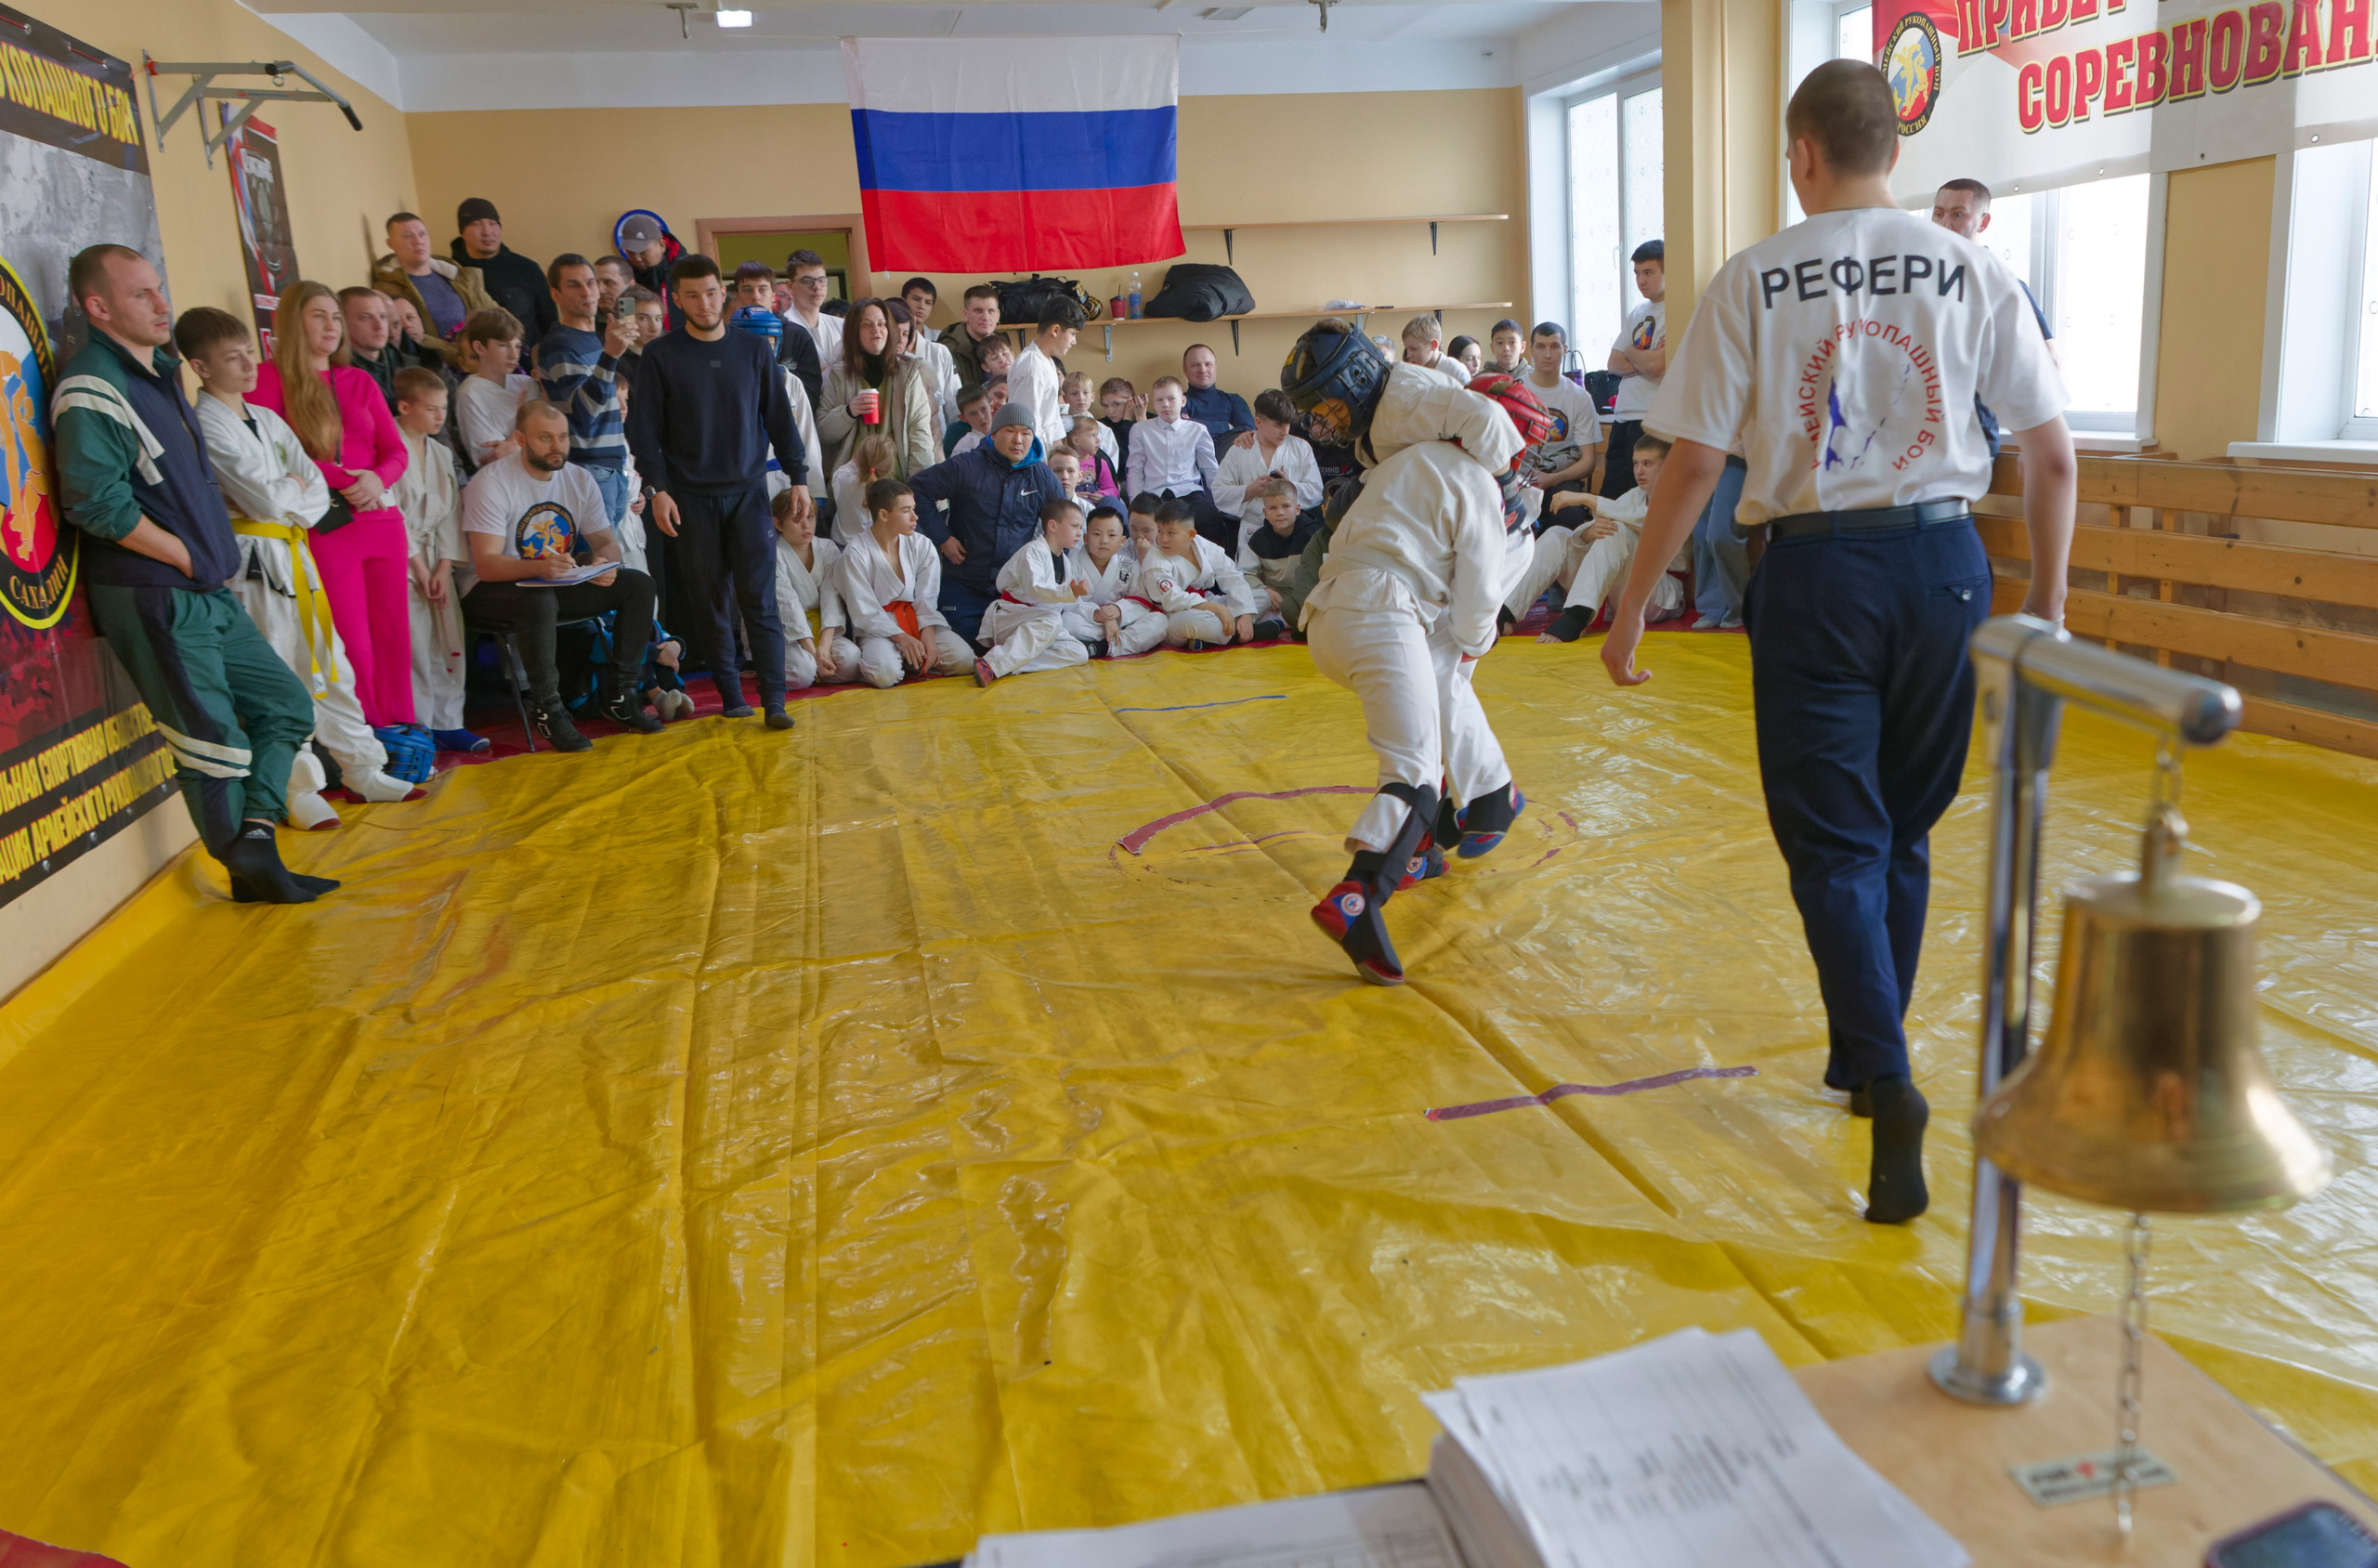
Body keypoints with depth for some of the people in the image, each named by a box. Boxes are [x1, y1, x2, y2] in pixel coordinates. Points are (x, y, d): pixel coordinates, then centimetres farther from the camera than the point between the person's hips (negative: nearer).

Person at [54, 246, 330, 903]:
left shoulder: (160, 370, 16)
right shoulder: (92, 388, -14)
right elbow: (97, 503, -22)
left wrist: (218, 549, 13)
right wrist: (186, 556, -14)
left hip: (208, 595, 9)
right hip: (152, 597, -9)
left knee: (287, 705, 10)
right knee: (216, 741, 0)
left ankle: (255, 840, 8)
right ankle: (249, 871, 14)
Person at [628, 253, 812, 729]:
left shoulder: (753, 349, 7)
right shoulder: (660, 355, 2)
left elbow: (780, 418, 11)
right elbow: (644, 429, 2)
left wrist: (798, 477, 5)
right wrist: (656, 488, -8)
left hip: (749, 491, 0)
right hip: (691, 497, 0)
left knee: (759, 596, -7)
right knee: (709, 602, 3)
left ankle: (774, 700, -8)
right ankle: (731, 696, 12)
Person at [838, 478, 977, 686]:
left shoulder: (922, 546, 0)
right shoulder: (856, 555, -11)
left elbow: (926, 599, -1)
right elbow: (864, 611, -13)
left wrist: (928, 635, -19)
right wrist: (902, 638, -24)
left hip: (918, 621, 4)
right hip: (877, 628, -4)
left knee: (964, 659, -19)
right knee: (885, 673, -35)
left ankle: (912, 660, 5)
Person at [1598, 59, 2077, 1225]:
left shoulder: (1754, 279, -3)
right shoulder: (1969, 271, 5)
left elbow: (1692, 466, -6)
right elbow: (2053, 453, 4)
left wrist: (1629, 608, 2)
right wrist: (2047, 600, 14)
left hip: (1817, 569, -3)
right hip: (1942, 564, 3)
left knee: (1836, 846, 4)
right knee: (1903, 831, 18)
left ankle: (1890, 1083, -13)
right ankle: (1863, 1056, 31)